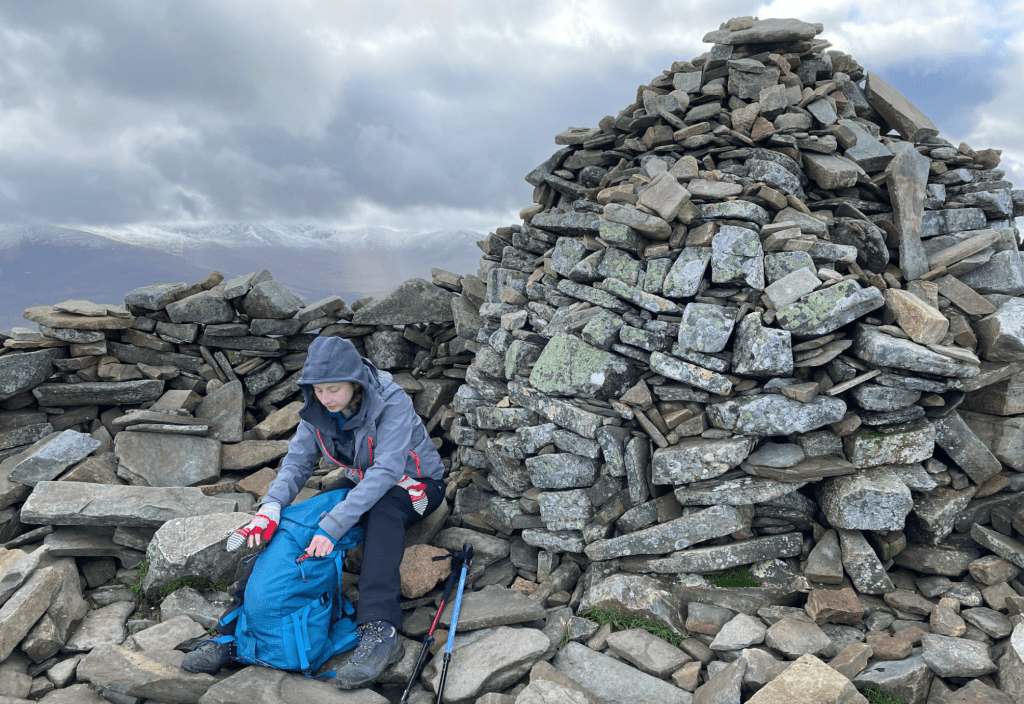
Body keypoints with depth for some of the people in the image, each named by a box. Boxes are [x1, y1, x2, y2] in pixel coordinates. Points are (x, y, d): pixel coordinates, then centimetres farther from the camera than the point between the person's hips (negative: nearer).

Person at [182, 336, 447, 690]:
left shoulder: (391, 402, -30)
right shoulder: (318, 410, -10)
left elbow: (387, 471, -39)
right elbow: (298, 461, -11)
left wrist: (333, 525, -46)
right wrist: (270, 507, -32)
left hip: (415, 483, -6)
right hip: (361, 485, 6)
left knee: (382, 510, -41)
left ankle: (379, 632, -47)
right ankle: (233, 629, -9)